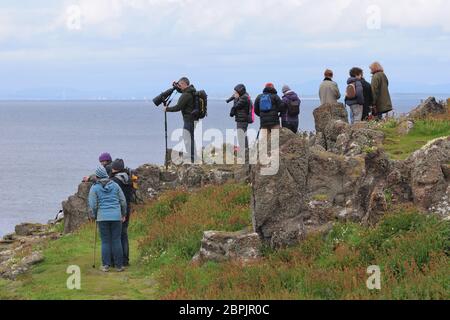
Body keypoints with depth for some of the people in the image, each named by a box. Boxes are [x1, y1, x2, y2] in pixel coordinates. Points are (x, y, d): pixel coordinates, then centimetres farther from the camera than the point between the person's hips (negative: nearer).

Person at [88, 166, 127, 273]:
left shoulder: (94, 188, -2)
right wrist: (123, 214, 21)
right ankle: (119, 265, 6)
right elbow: (123, 201, 8)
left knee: (105, 241, 5)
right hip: (116, 216, 1)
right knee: (116, 241, 4)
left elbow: (92, 205, -3)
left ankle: (106, 265, 3)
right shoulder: (115, 185, 5)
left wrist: (92, 216, 14)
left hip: (102, 217, -1)